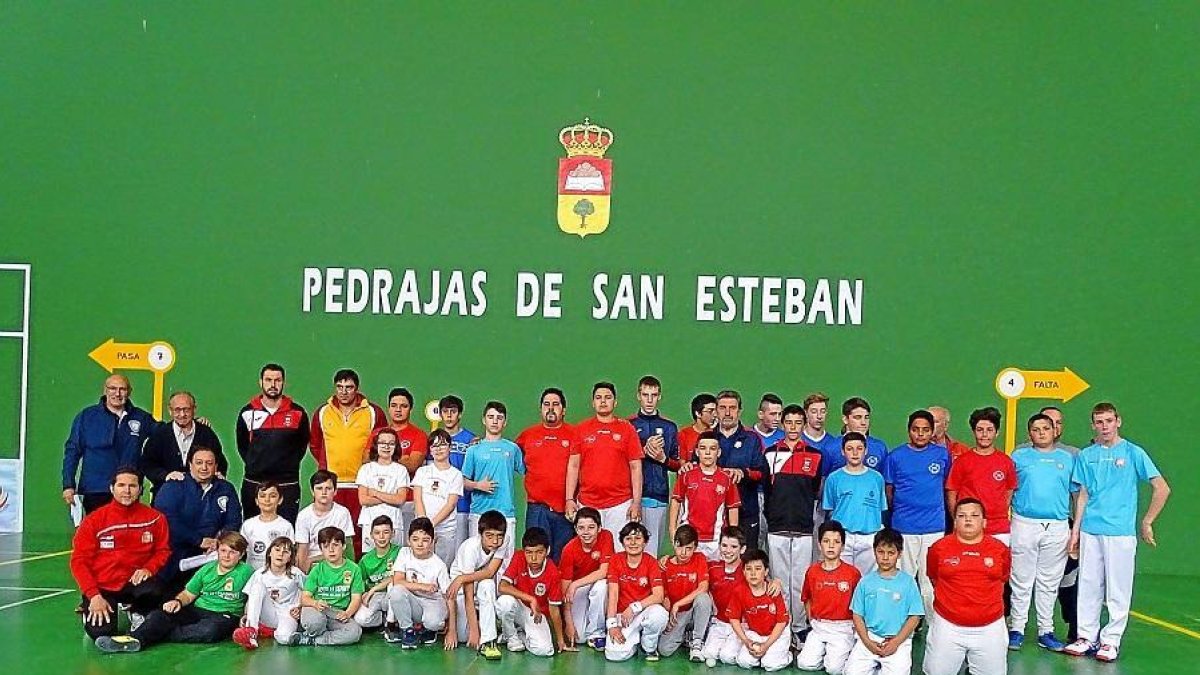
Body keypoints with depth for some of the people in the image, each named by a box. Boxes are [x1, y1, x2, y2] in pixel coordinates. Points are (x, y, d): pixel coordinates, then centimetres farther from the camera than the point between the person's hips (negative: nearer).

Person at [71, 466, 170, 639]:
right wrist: (94, 596, -15)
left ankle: (137, 614, 5)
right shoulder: (94, 520, -6)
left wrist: (148, 568, -18)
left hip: (134, 582, 1)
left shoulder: (154, 518, -3)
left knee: (153, 591, -33)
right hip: (102, 587, 0)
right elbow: (79, 560, -6)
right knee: (100, 632, -21)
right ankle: (90, 610, 18)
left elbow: (163, 551, 4)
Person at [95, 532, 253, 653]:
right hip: (197, 610, 5)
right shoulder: (207, 569, 14)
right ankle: (135, 639, -46)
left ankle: (157, 635, -36)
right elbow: (188, 593, 16)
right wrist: (178, 601, -5)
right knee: (159, 615, -21)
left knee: (211, 630, -41)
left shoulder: (246, 572, 0)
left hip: (224, 615, -5)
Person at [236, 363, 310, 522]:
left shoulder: (298, 413, 1)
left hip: (287, 485, -1)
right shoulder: (247, 412, 4)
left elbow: (303, 444, 12)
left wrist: (290, 465, 3)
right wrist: (252, 465, 8)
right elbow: (241, 445, 17)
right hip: (253, 484, 2)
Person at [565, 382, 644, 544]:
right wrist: (569, 499, 2)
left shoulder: (627, 429, 5)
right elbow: (573, 465, 10)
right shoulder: (581, 429, 8)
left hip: (620, 505, -1)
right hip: (587, 504, 1)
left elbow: (636, 467, 4)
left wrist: (637, 502, -3)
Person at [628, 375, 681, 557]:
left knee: (651, 547, -2)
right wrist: (644, 450, -9)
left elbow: (677, 465, 14)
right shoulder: (628, 425, 7)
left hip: (659, 495, 1)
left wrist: (663, 458, -5)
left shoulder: (669, 427, 12)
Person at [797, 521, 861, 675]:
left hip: (842, 628, -3)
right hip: (818, 627, 3)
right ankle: (822, 649, 15)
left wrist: (853, 626, -4)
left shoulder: (853, 572, -7)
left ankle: (844, 650, 12)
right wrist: (812, 621, 5)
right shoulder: (812, 571, 2)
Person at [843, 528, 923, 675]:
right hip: (869, 638, 1)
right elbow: (857, 615, 7)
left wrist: (896, 642, -10)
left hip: (898, 640, -1)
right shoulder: (866, 581, 5)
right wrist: (867, 642, -8)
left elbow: (914, 617, 0)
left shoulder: (908, 582, 1)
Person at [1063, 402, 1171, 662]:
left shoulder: (1133, 453, -2)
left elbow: (1162, 489, -2)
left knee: (1117, 589, 3)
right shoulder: (1086, 455, 8)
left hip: (1121, 532, -3)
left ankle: (1111, 640, 13)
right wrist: (1075, 530, 8)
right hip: (1090, 531, 3)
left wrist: (1147, 523, -2)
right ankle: (1086, 636, 18)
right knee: (1088, 586, 8)